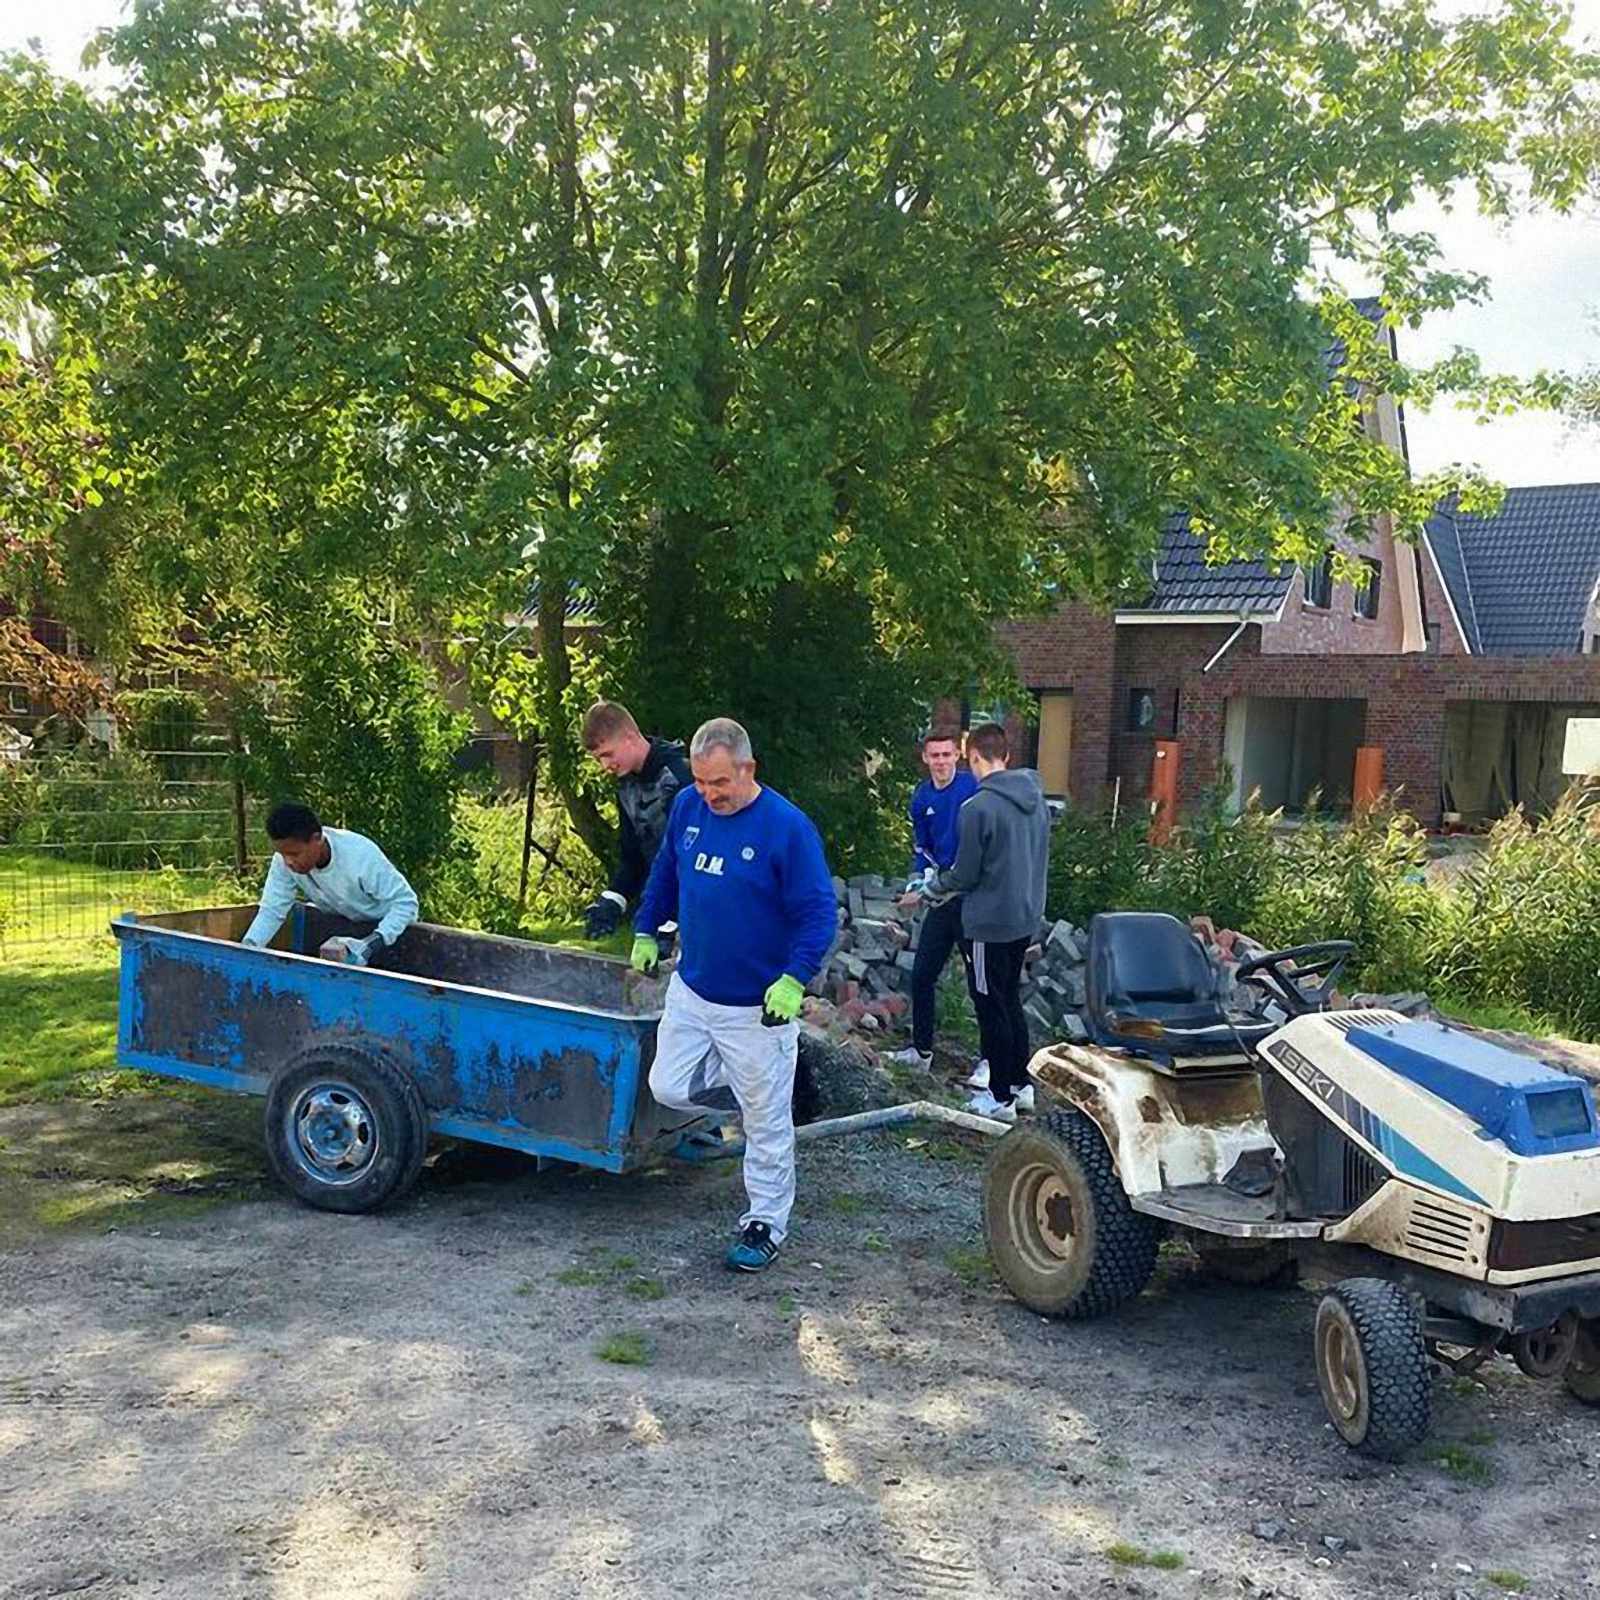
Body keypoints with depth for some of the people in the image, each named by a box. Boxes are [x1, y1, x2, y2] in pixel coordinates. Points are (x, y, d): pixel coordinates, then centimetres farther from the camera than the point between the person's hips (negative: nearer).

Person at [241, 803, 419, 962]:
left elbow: (405, 901, -31)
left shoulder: (361, 856, -36)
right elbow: (272, 911, -18)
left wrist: (373, 942, -44)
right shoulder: (284, 860, -23)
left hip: (388, 923, -4)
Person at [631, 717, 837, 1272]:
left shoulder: (787, 827, -18)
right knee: (669, 1088, 9)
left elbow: (819, 913, -17)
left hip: (758, 1005, -6)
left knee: (767, 1122, 5)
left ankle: (764, 1225, 21)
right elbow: (664, 873, 17)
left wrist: (794, 979, -27)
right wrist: (646, 931, 18)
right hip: (691, 988, 6)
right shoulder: (687, 806, -1)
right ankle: (748, 1089, 33)